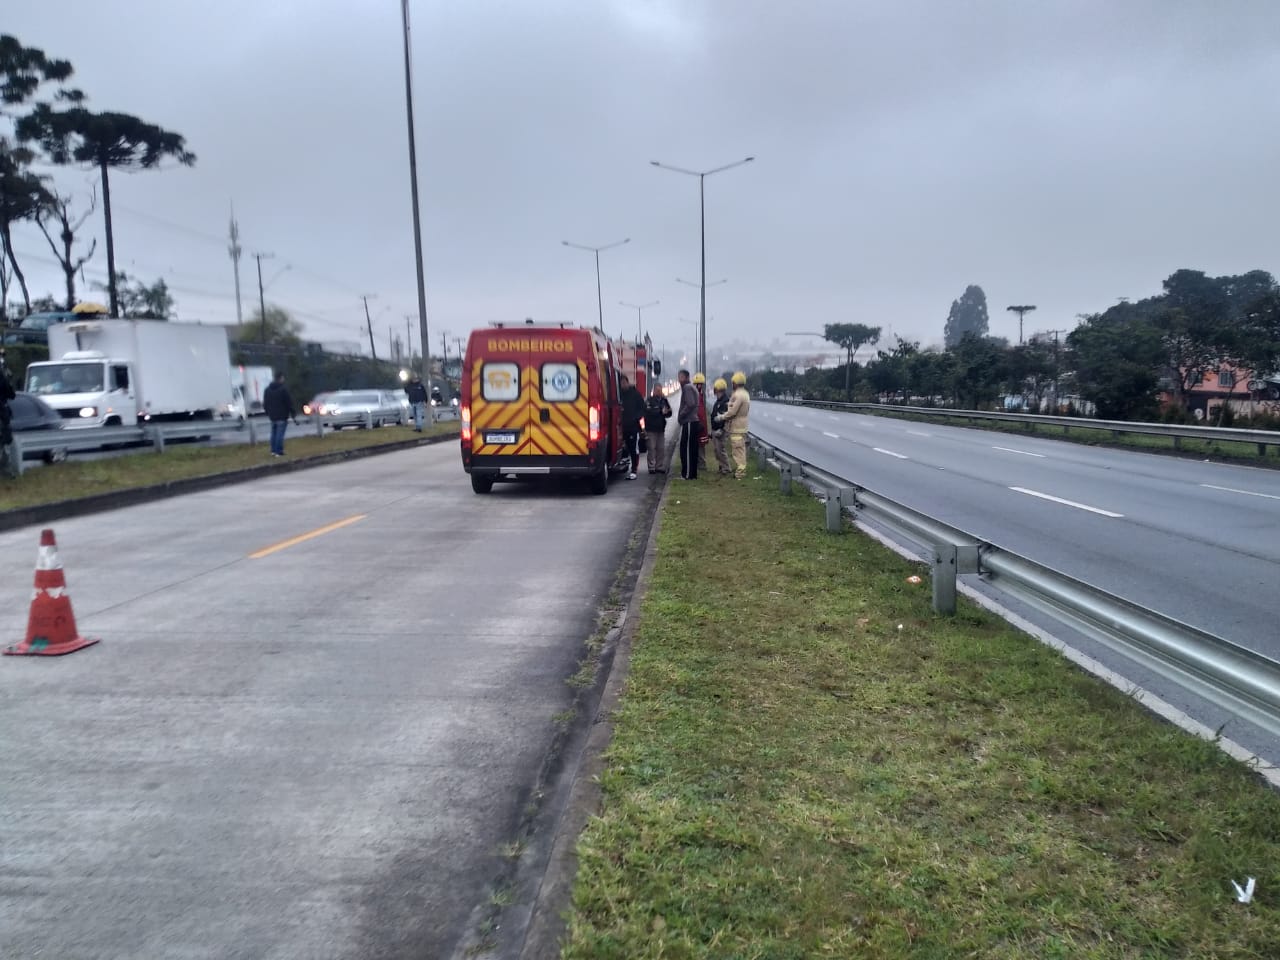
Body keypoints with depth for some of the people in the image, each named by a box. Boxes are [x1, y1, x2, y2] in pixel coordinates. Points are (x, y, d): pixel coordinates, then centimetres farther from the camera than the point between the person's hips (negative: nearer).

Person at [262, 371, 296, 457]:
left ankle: (273, 451, 16)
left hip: (272, 416, 7)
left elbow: (265, 403, 16)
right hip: (282, 416, -7)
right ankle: (279, 452, -6)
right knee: (280, 434, -6)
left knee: (274, 433, 15)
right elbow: (289, 402, -12)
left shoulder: (267, 389, 10)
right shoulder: (283, 389, -12)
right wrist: (293, 414, -6)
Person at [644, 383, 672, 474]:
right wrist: (661, 411, -20)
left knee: (661, 449, 5)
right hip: (651, 429, -5)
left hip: (661, 429, 5)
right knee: (652, 448, -5)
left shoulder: (663, 401, 12)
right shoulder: (649, 401, -4)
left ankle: (660, 467, 12)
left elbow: (669, 414, 9)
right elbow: (648, 412, -20)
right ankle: (652, 467, -1)